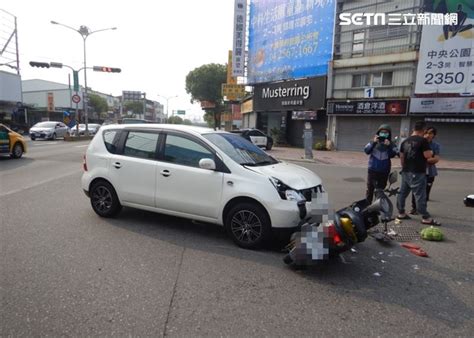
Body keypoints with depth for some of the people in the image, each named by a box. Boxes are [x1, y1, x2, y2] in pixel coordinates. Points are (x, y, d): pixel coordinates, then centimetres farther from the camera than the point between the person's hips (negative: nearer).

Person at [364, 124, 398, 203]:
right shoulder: (373, 142, -1)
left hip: (384, 172, 0)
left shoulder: (391, 144, 0)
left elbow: (392, 155, -12)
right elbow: (366, 151, -12)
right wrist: (373, 143, -22)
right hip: (372, 170, 0)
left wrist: (388, 146, -24)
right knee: (370, 189, 7)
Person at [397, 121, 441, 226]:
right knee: (420, 195, -4)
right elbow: (427, 155, -15)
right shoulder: (423, 140, -10)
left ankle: (401, 213, 19)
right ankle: (426, 218, 2)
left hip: (406, 171, 7)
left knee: (402, 192, 12)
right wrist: (431, 152, 6)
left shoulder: (405, 141, 11)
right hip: (418, 172, -7)